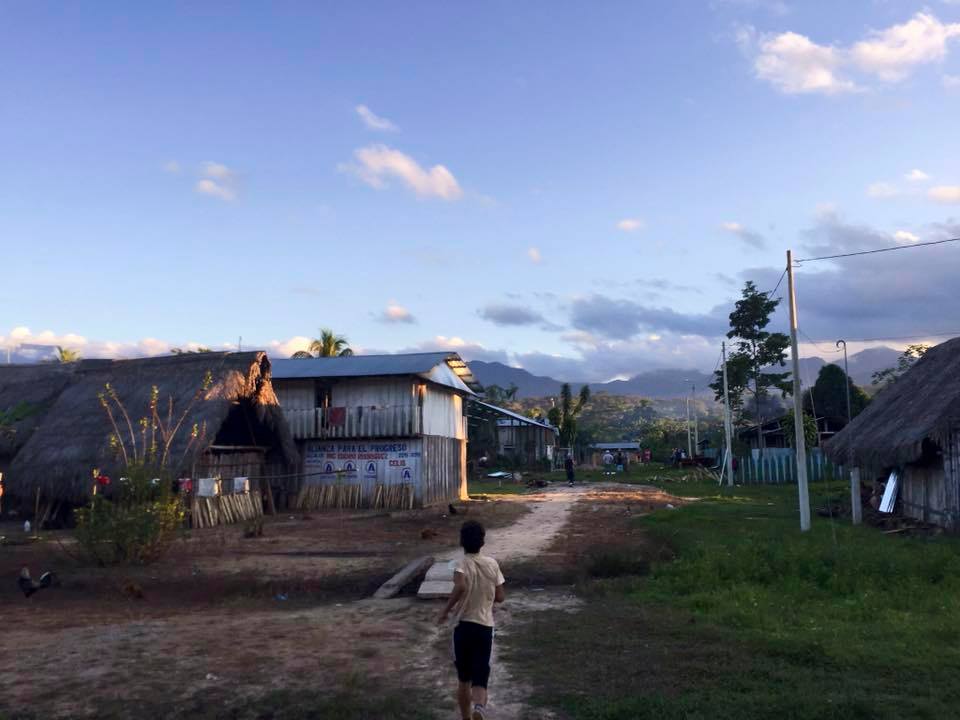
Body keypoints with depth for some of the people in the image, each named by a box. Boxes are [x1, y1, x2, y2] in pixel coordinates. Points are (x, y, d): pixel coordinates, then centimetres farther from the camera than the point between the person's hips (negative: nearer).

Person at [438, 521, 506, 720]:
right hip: (486, 627, 2)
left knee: (463, 680, 17)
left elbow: (461, 587, -30)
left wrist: (445, 610, -19)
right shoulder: (492, 563, 2)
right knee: (480, 679, 1)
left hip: (464, 625, -1)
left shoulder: (462, 563, -10)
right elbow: (500, 597, 6)